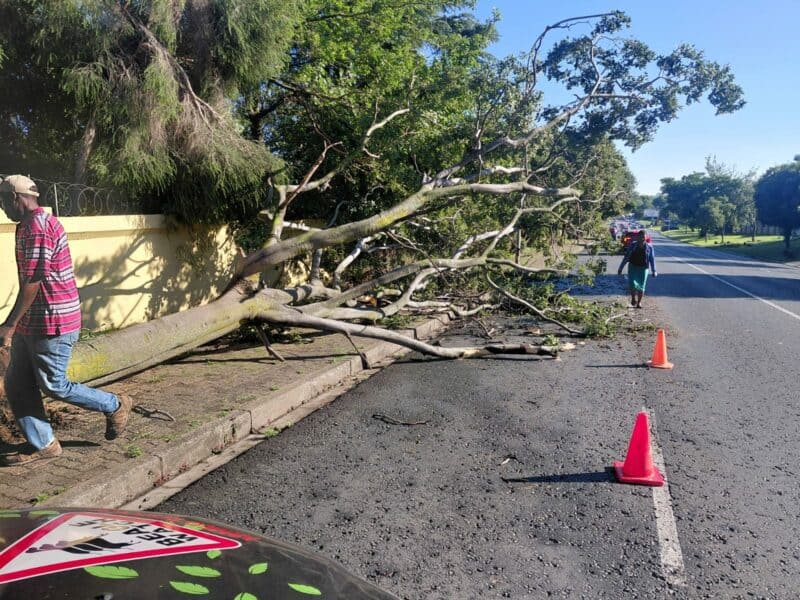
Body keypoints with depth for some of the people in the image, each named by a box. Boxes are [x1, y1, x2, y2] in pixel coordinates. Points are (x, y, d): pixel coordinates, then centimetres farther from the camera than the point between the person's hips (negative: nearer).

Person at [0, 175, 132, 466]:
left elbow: (33, 280, -23)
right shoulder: (29, 225, 15)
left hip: (53, 322, -10)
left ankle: (115, 406, 17)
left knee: (53, 385, -1)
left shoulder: (38, 225, -18)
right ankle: (41, 444, 18)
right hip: (31, 321, 10)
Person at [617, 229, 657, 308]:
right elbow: (626, 257, 3)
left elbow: (652, 259, 5)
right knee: (632, 284, -16)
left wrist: (654, 271, 5)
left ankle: (639, 302, 21)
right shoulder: (633, 245, -2)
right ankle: (633, 297, 13)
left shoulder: (649, 247, -3)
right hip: (633, 266, 0)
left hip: (643, 268, 0)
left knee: (641, 286, 2)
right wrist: (620, 268, 4)